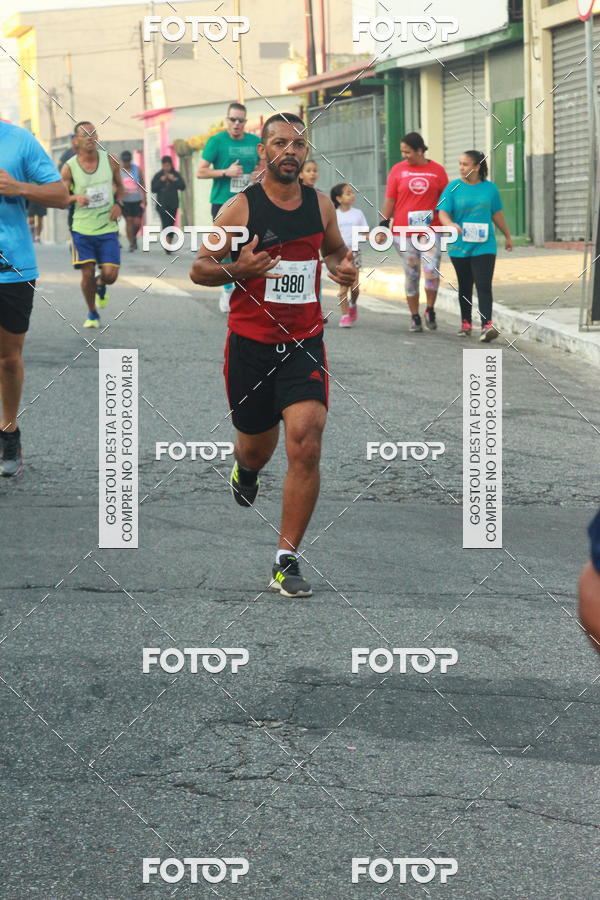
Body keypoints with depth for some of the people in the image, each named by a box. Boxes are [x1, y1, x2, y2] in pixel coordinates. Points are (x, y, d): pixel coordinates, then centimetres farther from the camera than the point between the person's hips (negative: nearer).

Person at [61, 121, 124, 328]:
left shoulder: (109, 161, 0)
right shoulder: (69, 167, -6)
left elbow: (119, 186, 15)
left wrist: (118, 204, -4)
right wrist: (75, 198, -22)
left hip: (108, 228, 1)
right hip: (82, 230, -1)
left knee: (110, 275, -6)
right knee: (87, 274, -2)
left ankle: (101, 286, 32)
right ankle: (92, 314, 21)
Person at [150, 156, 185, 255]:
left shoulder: (175, 175, 6)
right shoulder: (157, 176, 2)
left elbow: (183, 187, -1)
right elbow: (153, 189, -3)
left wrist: (174, 180, -13)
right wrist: (161, 181, -13)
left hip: (173, 204, 2)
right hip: (162, 204, -2)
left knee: (171, 224, 5)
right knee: (165, 223, -16)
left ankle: (169, 245, 15)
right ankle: (167, 244, -22)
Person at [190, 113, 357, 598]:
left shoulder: (321, 204, 5)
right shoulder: (241, 207, -6)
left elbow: (335, 250, 24)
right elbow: (199, 269, -2)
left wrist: (344, 267, 1)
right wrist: (238, 269, -22)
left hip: (304, 343, 1)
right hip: (251, 343, -1)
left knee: (306, 443, -16)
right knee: (258, 446, 15)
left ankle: (288, 560, -9)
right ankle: (246, 468, 57)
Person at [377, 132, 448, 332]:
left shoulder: (437, 170, 4)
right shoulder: (398, 170, 4)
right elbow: (390, 200, 6)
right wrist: (383, 227, 1)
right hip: (404, 232, 1)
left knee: (432, 271, -13)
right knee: (411, 275, 5)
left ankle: (430, 310, 8)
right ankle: (414, 317, 16)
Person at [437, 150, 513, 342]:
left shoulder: (490, 188, 4)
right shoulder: (454, 187, -1)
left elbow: (497, 214, 16)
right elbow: (443, 213, -8)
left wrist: (507, 236, 26)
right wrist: (450, 224, -30)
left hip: (484, 246, -1)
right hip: (459, 246, 1)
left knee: (484, 286, -11)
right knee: (465, 286, 12)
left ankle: (487, 326, -18)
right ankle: (465, 323, 26)